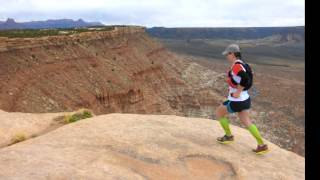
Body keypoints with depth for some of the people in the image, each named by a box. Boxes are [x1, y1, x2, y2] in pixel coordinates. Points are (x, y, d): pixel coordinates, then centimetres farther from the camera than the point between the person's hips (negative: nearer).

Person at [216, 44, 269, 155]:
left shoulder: (236, 65, -22)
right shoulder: (241, 64, 7)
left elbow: (245, 79, -35)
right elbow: (247, 79, 15)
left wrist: (238, 92, -24)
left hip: (236, 101, -9)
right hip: (245, 99, 9)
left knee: (219, 113, 12)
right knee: (247, 122, 17)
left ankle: (228, 136, 25)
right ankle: (262, 145, 20)